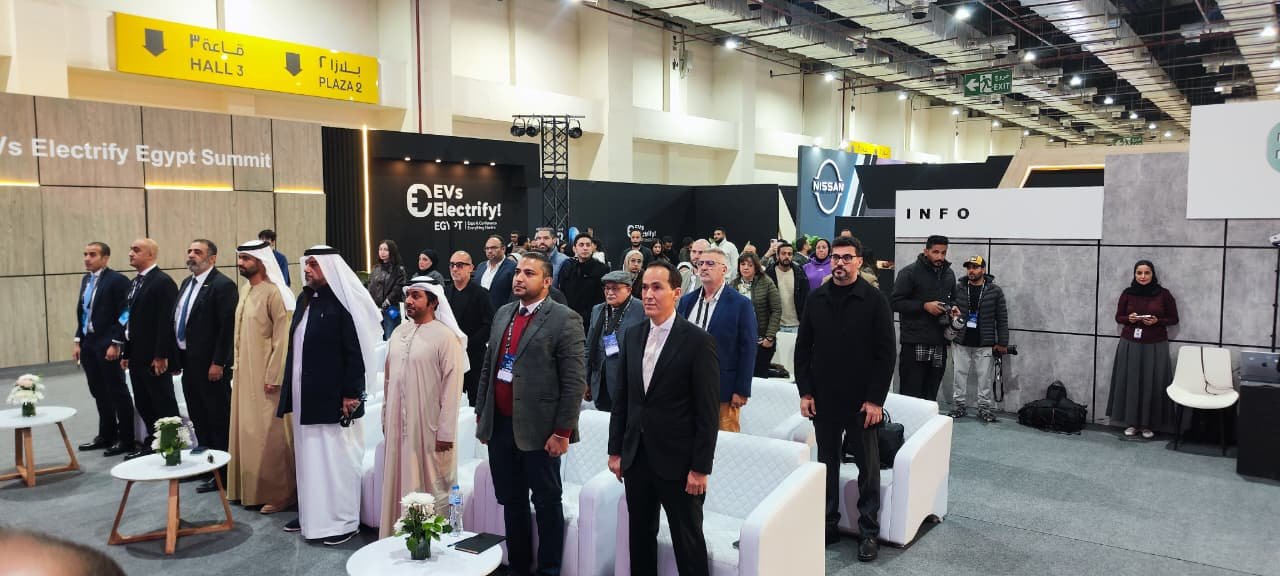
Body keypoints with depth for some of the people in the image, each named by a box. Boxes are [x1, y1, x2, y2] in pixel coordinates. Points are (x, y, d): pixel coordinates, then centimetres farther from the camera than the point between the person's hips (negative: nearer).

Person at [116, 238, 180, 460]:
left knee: (164, 405, 1)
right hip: (137, 357, 9)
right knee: (143, 404, 14)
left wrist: (161, 356, -20)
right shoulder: (135, 282, 14)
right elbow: (131, 320, 17)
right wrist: (126, 353, 14)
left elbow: (167, 321, -18)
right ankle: (152, 444, 25)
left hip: (155, 358, -9)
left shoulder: (163, 282, -13)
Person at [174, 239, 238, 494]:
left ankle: (222, 472, 8)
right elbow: (177, 319, 17)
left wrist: (218, 363, -19)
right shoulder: (187, 283, 14)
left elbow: (228, 326, -18)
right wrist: (177, 356, 12)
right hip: (188, 362, 9)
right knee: (198, 417, 18)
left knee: (219, 419, 0)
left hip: (211, 365, -9)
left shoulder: (223, 285, -14)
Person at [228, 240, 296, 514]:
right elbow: (240, 333, 14)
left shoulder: (273, 292, -16)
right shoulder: (245, 289, 8)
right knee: (245, 429, 15)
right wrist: (237, 366, 13)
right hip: (244, 372, 8)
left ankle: (280, 491, 10)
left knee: (268, 432, -2)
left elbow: (281, 337, -18)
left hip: (264, 374, -8)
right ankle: (250, 487, 27)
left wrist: (273, 376, -18)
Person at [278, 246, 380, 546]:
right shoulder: (304, 299, 8)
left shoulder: (343, 304, -15)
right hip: (305, 397, 8)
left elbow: (356, 353, -16)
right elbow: (295, 346, 14)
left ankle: (344, 520, 14)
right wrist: (290, 391, 14)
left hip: (333, 397, -8)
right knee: (308, 456, 16)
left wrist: (350, 394, -18)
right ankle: (310, 513, 30)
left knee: (336, 456, 2)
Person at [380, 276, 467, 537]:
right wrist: (386, 418, 14)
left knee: (430, 486, 3)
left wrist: (446, 432, -14)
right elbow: (390, 378, 15)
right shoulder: (399, 332, 8)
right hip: (398, 425, 6)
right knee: (399, 483, 13)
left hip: (429, 428, -6)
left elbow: (452, 386, -13)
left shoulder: (445, 337, -12)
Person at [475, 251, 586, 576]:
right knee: (511, 500, 17)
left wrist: (563, 431, -15)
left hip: (538, 428, -6)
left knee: (547, 502, 7)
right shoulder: (503, 314, 11)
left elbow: (574, 381, -13)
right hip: (499, 425, 7)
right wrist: (481, 413, 13)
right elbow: (488, 366, 16)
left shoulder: (564, 319, -10)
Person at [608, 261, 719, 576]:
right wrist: (616, 450, 8)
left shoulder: (698, 341, -11)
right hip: (636, 456, 5)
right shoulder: (633, 336, 6)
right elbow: (622, 398, 10)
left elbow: (707, 411, -12)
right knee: (640, 535, 15)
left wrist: (701, 467, -13)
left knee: (687, 540, 7)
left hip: (677, 460, -5)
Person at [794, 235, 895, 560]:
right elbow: (803, 348, 7)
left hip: (862, 402, -3)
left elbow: (885, 353, -7)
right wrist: (805, 392, 1)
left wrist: (875, 399, -12)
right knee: (827, 464, 12)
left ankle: (869, 532, 18)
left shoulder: (874, 300, -6)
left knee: (868, 467, 7)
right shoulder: (816, 299, 4)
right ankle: (828, 525, 24)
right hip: (824, 400, 3)